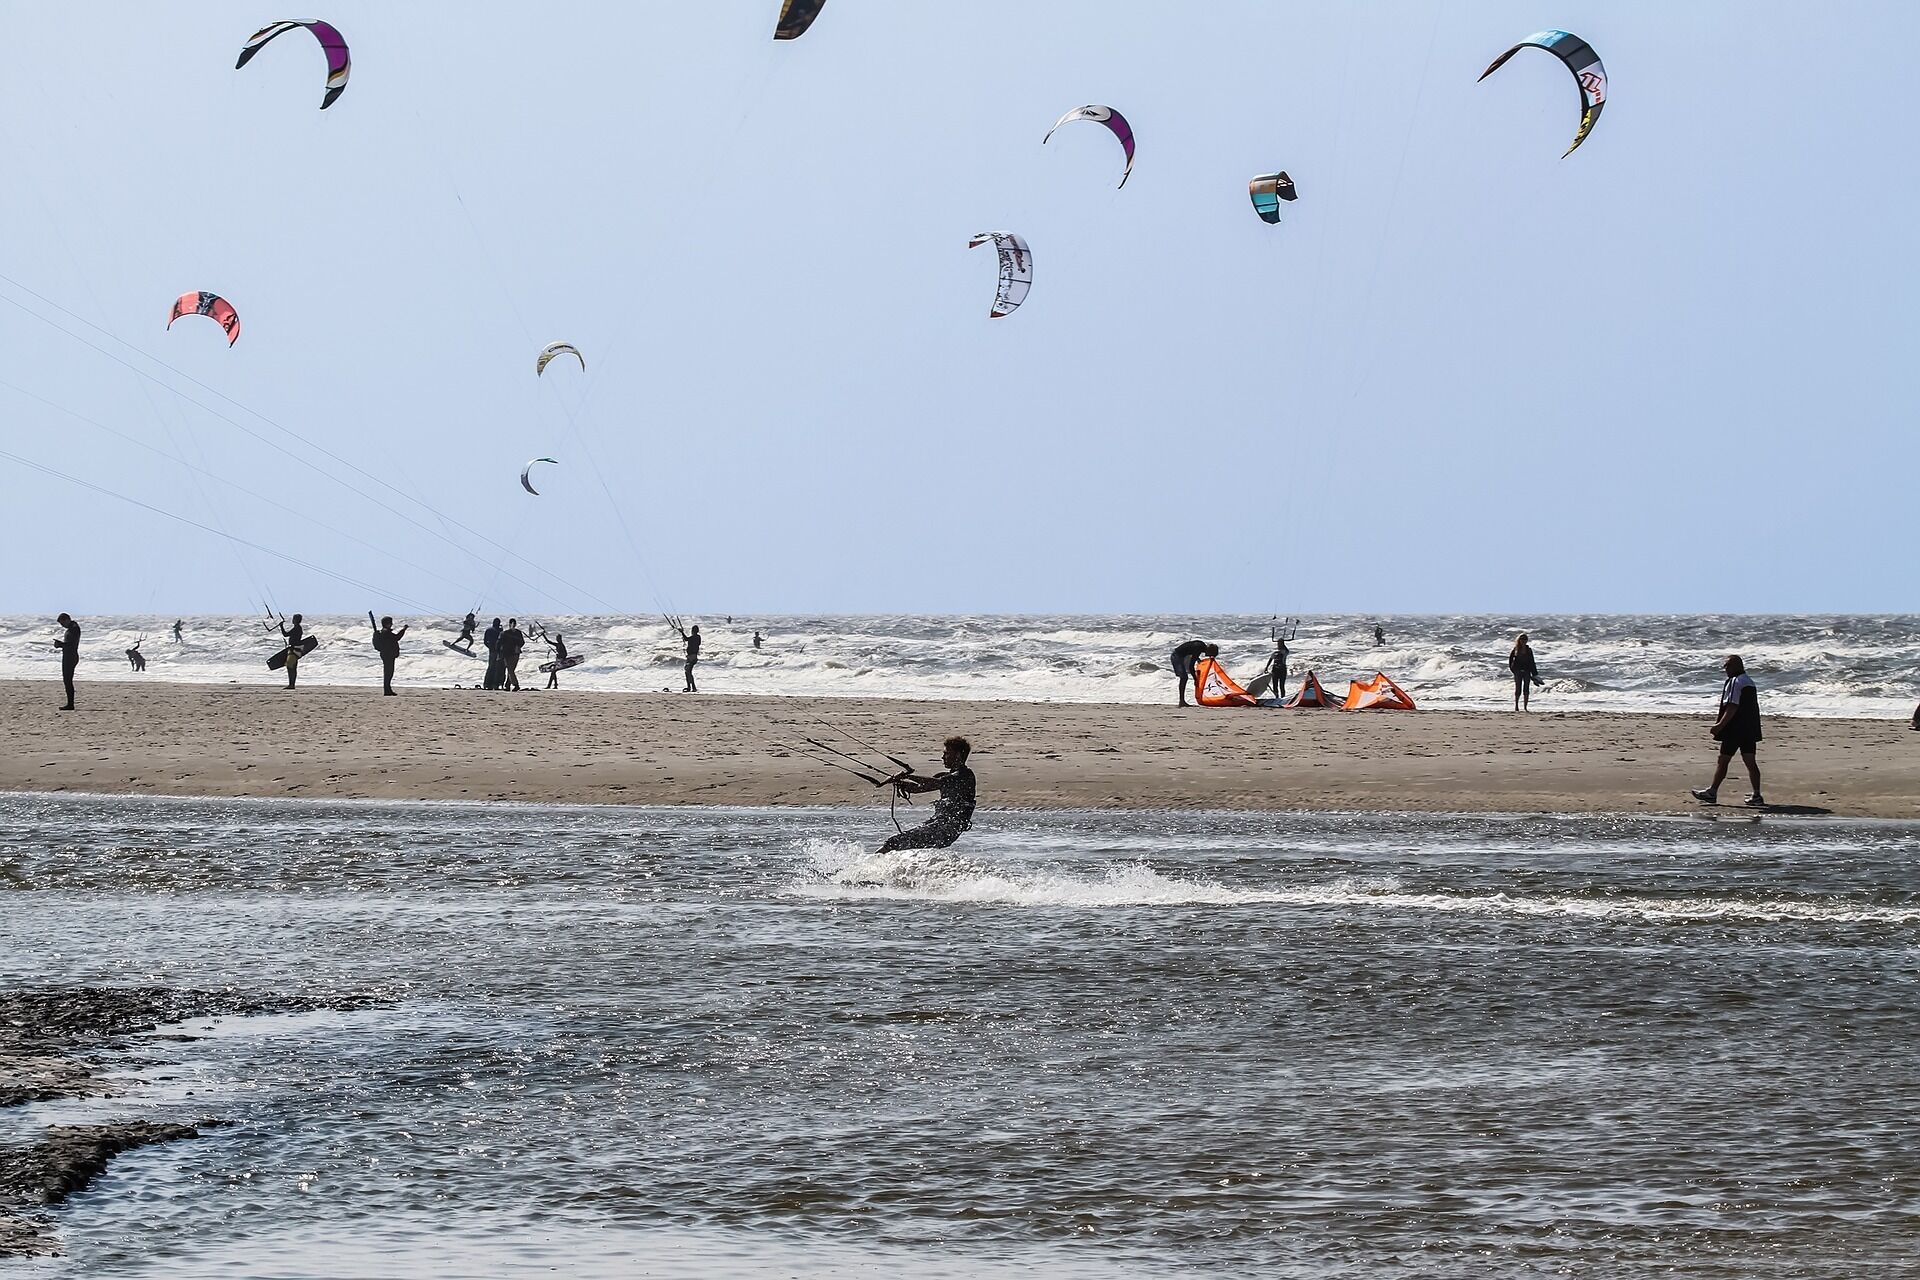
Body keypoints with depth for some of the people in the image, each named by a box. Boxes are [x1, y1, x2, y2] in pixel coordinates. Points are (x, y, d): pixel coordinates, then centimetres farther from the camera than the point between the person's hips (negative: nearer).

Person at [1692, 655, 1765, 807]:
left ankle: (1712, 792, 7)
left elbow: (1732, 707, -20)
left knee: (1723, 761, 0)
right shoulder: (1749, 681, 16)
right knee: (1750, 762, 5)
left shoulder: (1735, 682, -13)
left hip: (1734, 731, -8)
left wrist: (1720, 725, -19)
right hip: (1749, 730, 8)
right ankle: (1756, 796, 1)